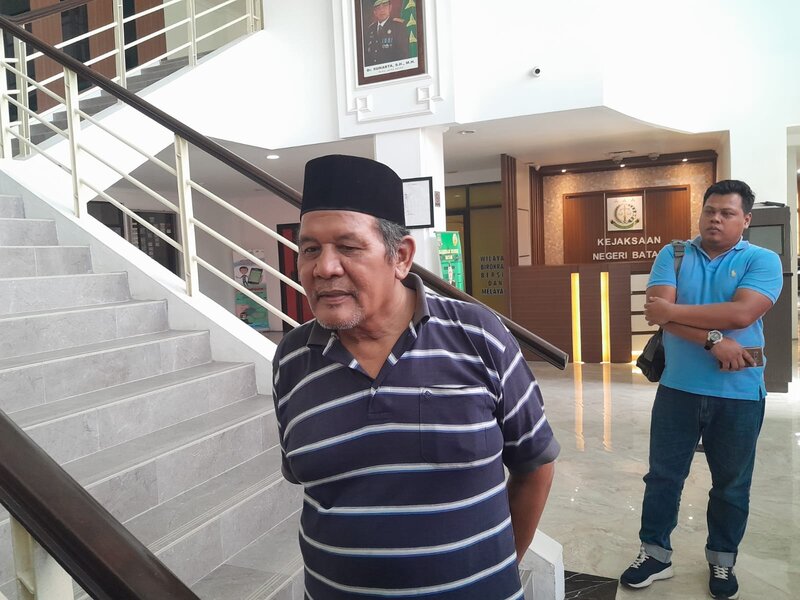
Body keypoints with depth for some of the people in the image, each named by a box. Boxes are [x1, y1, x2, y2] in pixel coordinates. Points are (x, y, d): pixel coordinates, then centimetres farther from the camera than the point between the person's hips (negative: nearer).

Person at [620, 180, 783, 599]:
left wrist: (674, 311, -16)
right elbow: (659, 313, -12)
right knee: (663, 475, 10)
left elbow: (741, 314, -20)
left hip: (739, 394, -1)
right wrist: (713, 340, -22)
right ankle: (655, 553, 26)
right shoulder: (672, 255, 1)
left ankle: (722, 561, 34)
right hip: (677, 388, 1)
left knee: (731, 484, 14)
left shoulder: (763, 260, -3)